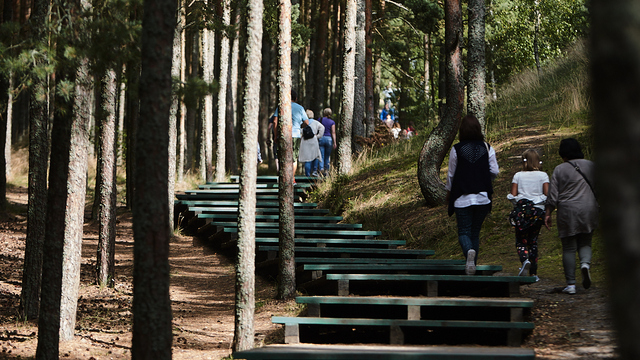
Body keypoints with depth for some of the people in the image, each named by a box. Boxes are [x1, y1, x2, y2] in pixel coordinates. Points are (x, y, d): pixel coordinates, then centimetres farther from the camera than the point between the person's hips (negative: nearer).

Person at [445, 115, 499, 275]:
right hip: (483, 197, 3)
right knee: (475, 232, 14)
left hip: (462, 198, -3)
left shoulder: (456, 149, -5)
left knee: (464, 232, 0)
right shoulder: (487, 148, 0)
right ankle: (472, 264, 14)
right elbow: (494, 172, 0)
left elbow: (451, 174, 1)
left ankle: (469, 251, -30)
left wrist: (448, 192, 17)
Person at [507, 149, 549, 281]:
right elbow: (547, 194, -6)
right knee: (533, 241, 11)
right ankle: (533, 273, 7)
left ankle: (525, 260, -24)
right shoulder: (543, 175, 1)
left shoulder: (518, 176, 1)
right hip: (538, 210, 1)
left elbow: (513, 195, -3)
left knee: (521, 241, 8)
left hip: (521, 209, -1)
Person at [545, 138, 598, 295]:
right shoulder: (590, 166, 6)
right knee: (585, 243, 15)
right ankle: (585, 263, -17)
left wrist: (548, 214, 5)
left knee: (569, 248, 3)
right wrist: (599, 209, 21)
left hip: (568, 211, -2)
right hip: (589, 210, 2)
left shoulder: (560, 169, -2)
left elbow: (553, 195, -3)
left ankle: (571, 284, 0)